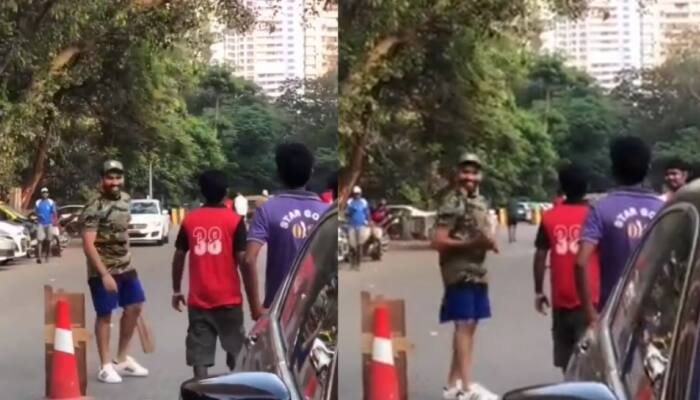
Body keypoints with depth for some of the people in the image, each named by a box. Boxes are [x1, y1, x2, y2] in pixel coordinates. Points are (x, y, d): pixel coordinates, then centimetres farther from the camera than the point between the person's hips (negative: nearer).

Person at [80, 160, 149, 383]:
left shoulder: (125, 199, 6)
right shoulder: (95, 208, -18)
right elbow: (88, 245, -22)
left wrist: (126, 260, 18)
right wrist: (104, 274, -26)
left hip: (126, 267, 8)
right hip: (103, 271, -8)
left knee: (134, 307, 12)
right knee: (105, 315, 0)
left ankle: (122, 359, 26)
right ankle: (105, 366, 11)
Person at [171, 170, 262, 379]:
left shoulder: (189, 220, 3)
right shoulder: (234, 220, -5)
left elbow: (179, 257, 8)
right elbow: (245, 262, -10)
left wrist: (176, 291, 21)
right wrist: (255, 303, -7)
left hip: (198, 301, 2)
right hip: (228, 300, -2)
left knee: (199, 358, 2)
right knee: (235, 354, 15)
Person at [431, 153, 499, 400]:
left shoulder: (481, 202, 15)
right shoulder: (452, 204, -11)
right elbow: (438, 242, -17)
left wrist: (490, 243, 1)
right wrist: (470, 243, -24)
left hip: (478, 272, 9)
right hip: (459, 273, -9)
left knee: (470, 326, 11)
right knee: (464, 326, -9)